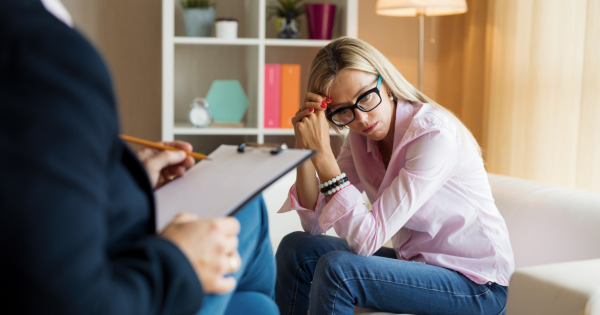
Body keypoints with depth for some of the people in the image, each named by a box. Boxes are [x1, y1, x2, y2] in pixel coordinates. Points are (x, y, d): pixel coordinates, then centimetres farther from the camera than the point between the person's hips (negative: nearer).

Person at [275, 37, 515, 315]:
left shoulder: (435, 135, -25)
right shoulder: (360, 136, -1)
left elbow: (367, 238, -28)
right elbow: (315, 224, -4)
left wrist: (322, 152, -29)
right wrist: (305, 148, -16)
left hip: (475, 284, -7)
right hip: (414, 263, 7)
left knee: (336, 268, -26)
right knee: (296, 249, -4)